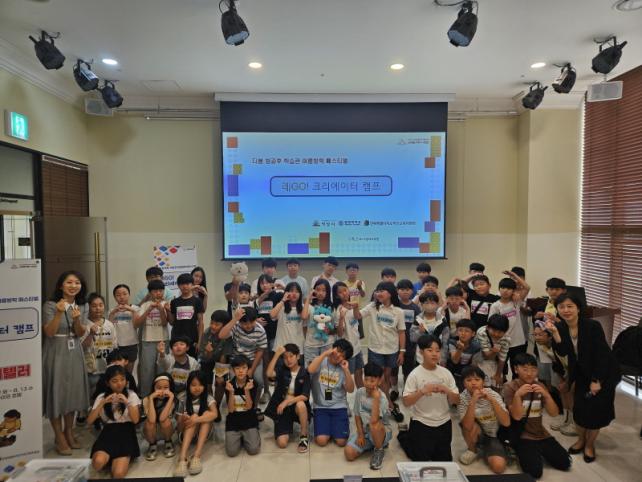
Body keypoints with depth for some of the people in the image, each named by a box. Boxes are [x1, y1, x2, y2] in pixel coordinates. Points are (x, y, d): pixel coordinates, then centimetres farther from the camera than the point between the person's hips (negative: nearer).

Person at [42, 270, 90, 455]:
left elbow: (80, 334, -1)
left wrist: (76, 319, -21)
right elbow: (49, 333, -16)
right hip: (55, 353, -4)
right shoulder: (50, 305, -11)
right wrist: (59, 313, -29)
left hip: (74, 352, 4)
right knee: (56, 392, 1)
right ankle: (60, 437, 14)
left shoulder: (83, 306, 3)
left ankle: (69, 431, 27)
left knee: (73, 392, 11)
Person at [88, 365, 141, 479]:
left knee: (118, 474, -24)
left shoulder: (131, 395, 3)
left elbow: (135, 420, -7)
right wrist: (103, 403, -16)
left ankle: (121, 459, 8)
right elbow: (89, 421, -4)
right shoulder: (102, 397, 8)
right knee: (98, 462, -32)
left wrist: (127, 403, -22)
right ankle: (110, 459, 1)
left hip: (126, 433, -1)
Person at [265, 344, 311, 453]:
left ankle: (304, 437, -13)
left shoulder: (304, 373, -8)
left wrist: (287, 401, -26)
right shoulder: (282, 369, -4)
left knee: (301, 404, -37)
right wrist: (277, 354, -28)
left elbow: (305, 396, -18)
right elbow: (269, 374, -26)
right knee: (282, 443, -14)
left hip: (296, 407, -1)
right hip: (281, 408, 1)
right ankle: (288, 426, 21)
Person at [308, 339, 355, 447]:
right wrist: (324, 353, -22)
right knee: (321, 441, -16)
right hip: (321, 407, -1)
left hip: (339, 407, 1)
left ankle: (337, 426, 20)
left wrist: (346, 370, -16)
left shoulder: (343, 368, 3)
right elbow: (310, 370, -24)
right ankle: (327, 427, 15)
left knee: (341, 442, -10)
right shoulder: (320, 362, -1)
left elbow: (350, 390, -7)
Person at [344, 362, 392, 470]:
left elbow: (374, 420, -38)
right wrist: (360, 435, -7)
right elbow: (357, 416, 3)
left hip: (382, 432, -5)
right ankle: (370, 444, 13)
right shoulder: (359, 393, -8)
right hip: (364, 431, 5)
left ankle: (379, 450, -8)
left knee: (374, 424, -39)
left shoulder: (382, 398, -23)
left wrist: (376, 398, -37)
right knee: (349, 453, -17)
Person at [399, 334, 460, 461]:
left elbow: (456, 401, -2)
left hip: (443, 423, 4)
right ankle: (405, 436, 33)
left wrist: (447, 390, -22)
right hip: (421, 423, -3)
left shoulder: (446, 373, -6)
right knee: (421, 460, 9)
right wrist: (422, 391, -31)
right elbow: (406, 402, -17)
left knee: (445, 460, 17)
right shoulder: (415, 374, -16)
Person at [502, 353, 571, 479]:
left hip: (540, 433, 6)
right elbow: (517, 416, -18)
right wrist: (517, 395, -33)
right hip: (521, 435, -5)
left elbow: (554, 413, -4)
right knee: (536, 471, -21)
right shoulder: (510, 387, -11)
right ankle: (522, 452, 9)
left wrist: (546, 394, -21)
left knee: (565, 463, -4)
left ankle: (538, 451, 19)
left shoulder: (540, 386, 4)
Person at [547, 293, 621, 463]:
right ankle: (581, 439, 29)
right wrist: (554, 332, -31)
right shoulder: (561, 327, -11)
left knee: (595, 410, 0)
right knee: (579, 407, 3)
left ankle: (590, 444, 23)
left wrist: (596, 380, -17)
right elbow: (563, 352, -18)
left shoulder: (593, 326, -25)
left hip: (604, 372, -4)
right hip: (582, 373, 4)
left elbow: (602, 354, -20)